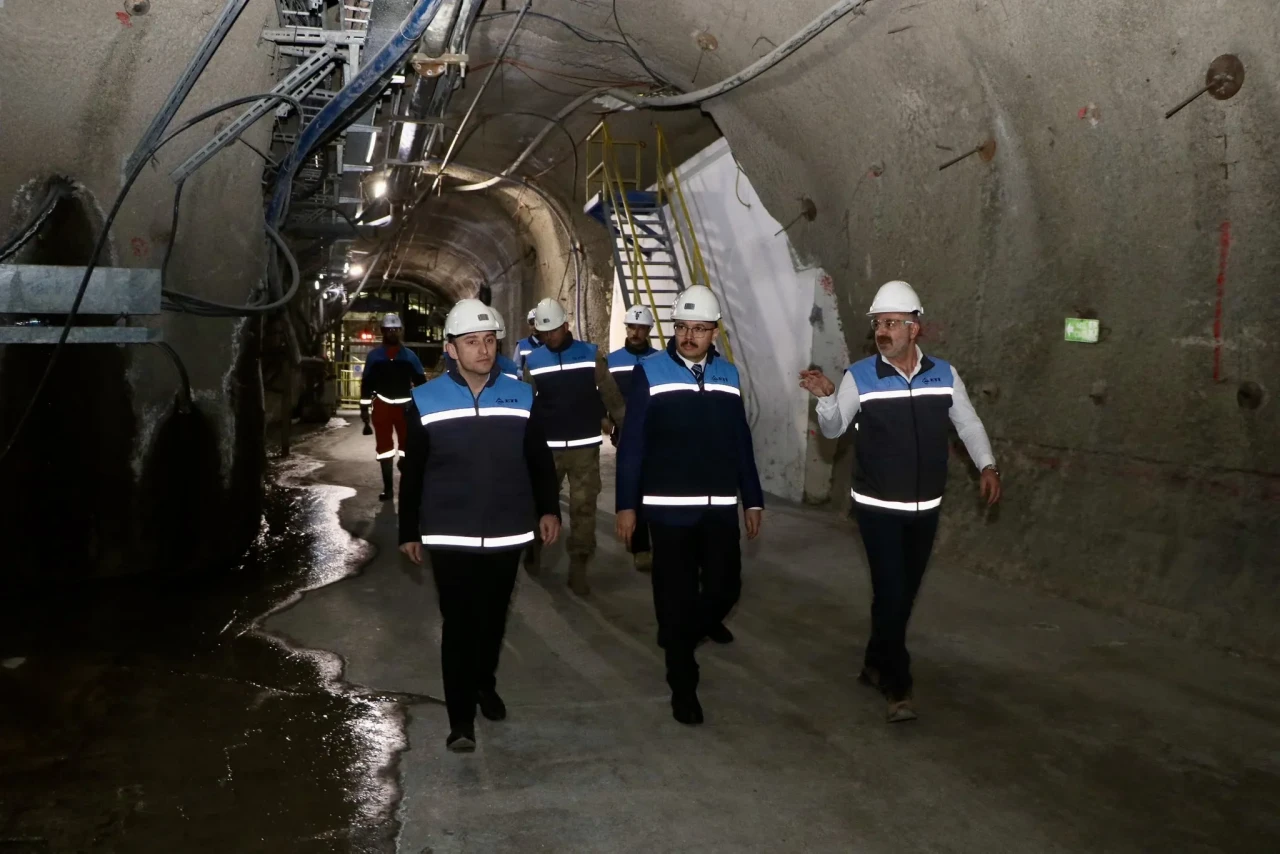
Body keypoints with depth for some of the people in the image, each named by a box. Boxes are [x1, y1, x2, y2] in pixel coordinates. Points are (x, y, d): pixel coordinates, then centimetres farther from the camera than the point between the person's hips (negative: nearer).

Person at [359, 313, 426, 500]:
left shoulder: (409, 356, 5)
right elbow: (366, 383, 6)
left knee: (408, 447, 4)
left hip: (405, 406, 0)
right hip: (382, 406, 0)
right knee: (384, 448, 4)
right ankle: (387, 487, 13)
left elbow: (420, 381, 6)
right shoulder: (374, 356, 5)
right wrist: (364, 409, 2)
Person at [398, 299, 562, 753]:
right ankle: (461, 719, 9)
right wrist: (409, 531, 4)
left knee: (493, 618, 16)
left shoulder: (521, 396, 1)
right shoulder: (425, 401, -3)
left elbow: (540, 461, 9)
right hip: (449, 537, -2)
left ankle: (485, 684, 40)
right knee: (458, 624, -1)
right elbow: (412, 473, 2)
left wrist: (548, 508, -1)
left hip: (507, 534, 2)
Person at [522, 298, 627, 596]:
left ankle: (578, 567, 13)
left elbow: (611, 395, -1)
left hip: (586, 446, -1)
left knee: (583, 506, 2)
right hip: (547, 446, 1)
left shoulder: (592, 355, -2)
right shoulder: (533, 361, 1)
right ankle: (534, 547, 40)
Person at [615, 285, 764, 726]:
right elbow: (631, 444, -6)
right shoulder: (650, 372, -4)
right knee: (677, 596, 3)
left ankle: (679, 639, 35)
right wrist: (626, 505, -9)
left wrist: (753, 500, 10)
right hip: (669, 508, -4)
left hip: (720, 507, 4)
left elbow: (740, 443, 11)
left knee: (725, 589, 5)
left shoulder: (728, 374, 8)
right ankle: (683, 686, 19)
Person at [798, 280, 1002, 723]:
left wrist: (987, 465, -4)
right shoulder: (859, 377, -10)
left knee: (905, 592, 14)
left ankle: (875, 664, 33)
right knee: (891, 592, -7)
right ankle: (898, 686, 7)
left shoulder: (944, 374, -1)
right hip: (878, 508, -4)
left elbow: (968, 423, 9)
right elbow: (833, 429, -7)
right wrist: (825, 398, -27)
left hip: (925, 508, 4)